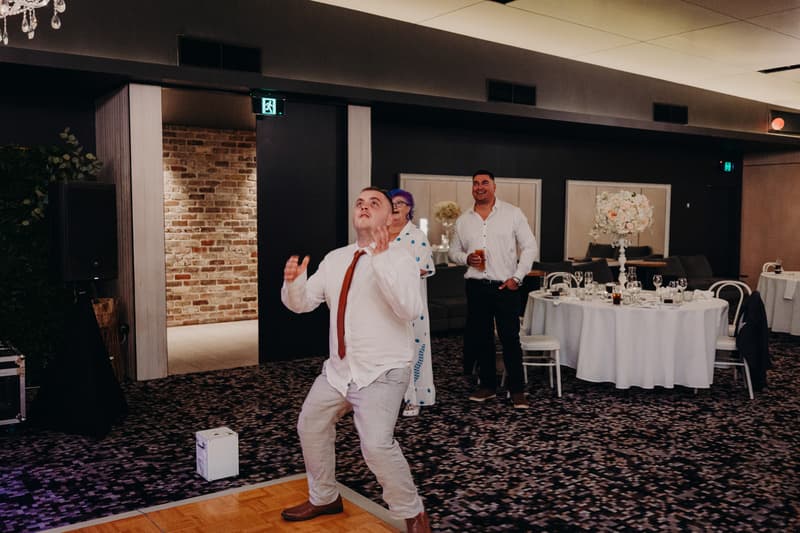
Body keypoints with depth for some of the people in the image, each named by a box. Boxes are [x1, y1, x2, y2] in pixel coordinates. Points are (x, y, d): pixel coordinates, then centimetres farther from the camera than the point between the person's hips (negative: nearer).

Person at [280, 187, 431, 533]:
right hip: (337, 369, 8)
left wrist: (382, 260, -35)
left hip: (381, 372, -7)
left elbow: (410, 309, -28)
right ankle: (324, 498, 43)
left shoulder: (399, 259, -12)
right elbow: (302, 303, 9)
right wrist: (293, 282, -14)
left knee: (376, 445, -22)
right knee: (310, 427, 18)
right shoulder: (334, 259, 7)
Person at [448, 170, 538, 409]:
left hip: (506, 286, -3)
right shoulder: (463, 220, 9)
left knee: (510, 339, -3)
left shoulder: (512, 213, 0)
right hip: (476, 288, 4)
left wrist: (517, 277, -8)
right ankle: (488, 385, 23)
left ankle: (517, 390, 7)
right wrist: (466, 258, -6)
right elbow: (453, 251, 16)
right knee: (481, 338, 10)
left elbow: (530, 247, 0)